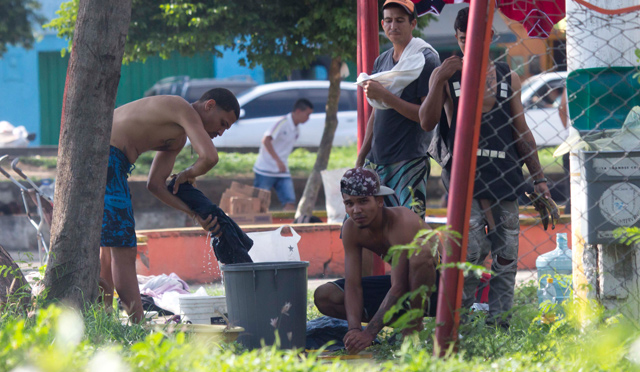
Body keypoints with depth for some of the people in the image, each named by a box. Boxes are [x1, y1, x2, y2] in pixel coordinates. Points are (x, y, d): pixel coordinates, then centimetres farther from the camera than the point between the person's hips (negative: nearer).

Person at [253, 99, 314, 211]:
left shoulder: (296, 130, 11)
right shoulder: (283, 123, -15)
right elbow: (266, 140, -25)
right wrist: (278, 160, -30)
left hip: (283, 171, 7)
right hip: (266, 170, -7)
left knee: (290, 202, -6)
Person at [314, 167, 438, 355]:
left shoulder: (400, 223, -31)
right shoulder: (351, 229, -11)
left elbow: (398, 289, -34)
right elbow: (353, 285, -13)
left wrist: (368, 333, -40)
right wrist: (354, 329, -30)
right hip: (400, 282, 7)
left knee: (421, 255, -41)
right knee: (324, 297, -7)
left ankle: (415, 323, -19)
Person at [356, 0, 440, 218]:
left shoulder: (426, 60, -6)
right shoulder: (381, 62, 16)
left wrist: (385, 96, -16)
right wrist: (361, 159, 17)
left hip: (409, 161, -8)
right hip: (376, 160, 8)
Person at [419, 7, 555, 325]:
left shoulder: (508, 77, 15)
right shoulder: (445, 74, 8)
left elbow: (521, 132, 17)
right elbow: (427, 123, -2)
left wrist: (539, 179, 12)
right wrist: (439, 81, -13)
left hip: (503, 172, 3)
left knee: (505, 256, 0)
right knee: (473, 246, -19)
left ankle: (498, 321, 7)